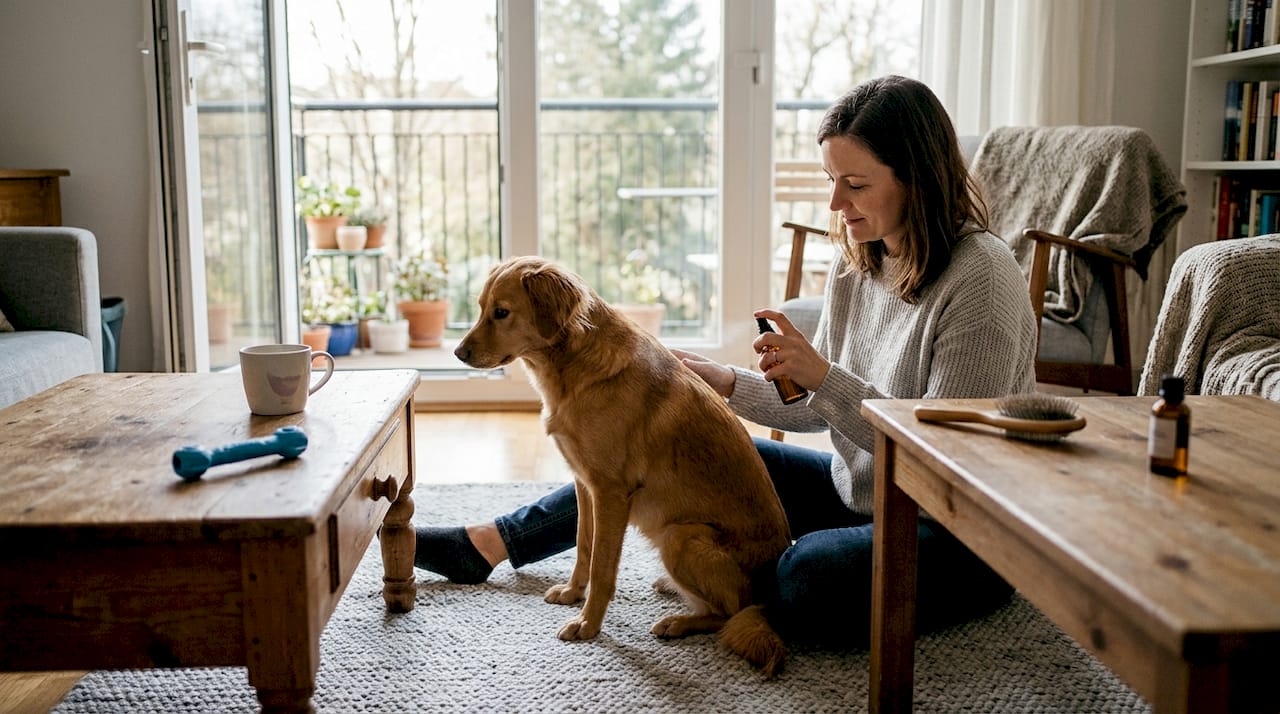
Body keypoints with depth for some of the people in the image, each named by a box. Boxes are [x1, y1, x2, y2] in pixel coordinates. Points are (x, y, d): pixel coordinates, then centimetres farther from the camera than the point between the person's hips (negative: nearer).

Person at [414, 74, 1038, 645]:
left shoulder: (981, 280, -23)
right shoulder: (857, 260, 1)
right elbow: (816, 408, 6)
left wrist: (825, 377, -31)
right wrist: (723, 383, -10)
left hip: (959, 532, -7)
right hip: (859, 494, 7)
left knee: (805, 583, -35)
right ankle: (489, 543, 15)